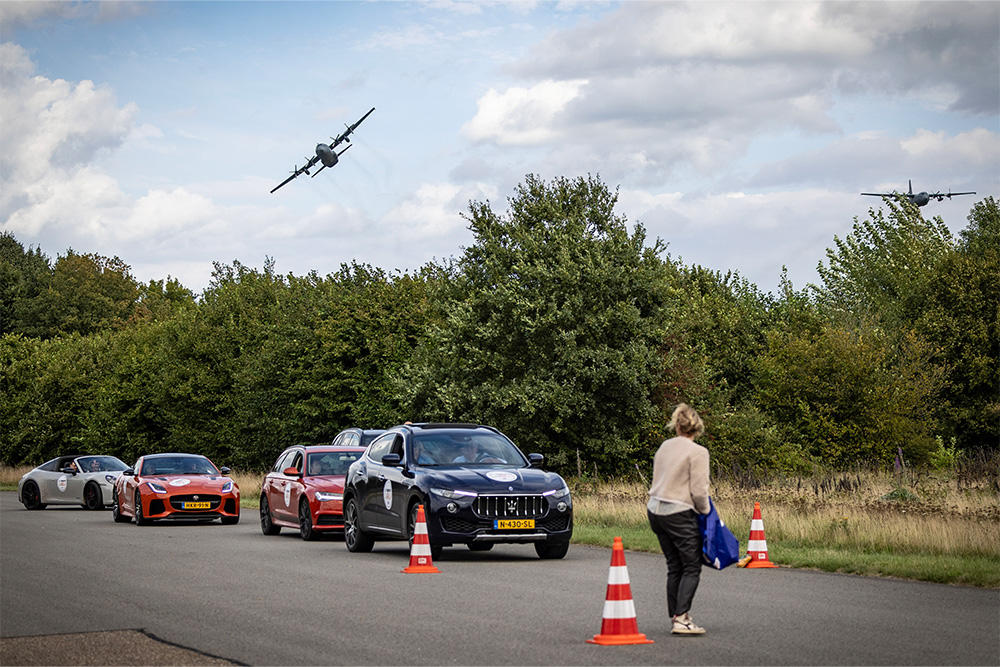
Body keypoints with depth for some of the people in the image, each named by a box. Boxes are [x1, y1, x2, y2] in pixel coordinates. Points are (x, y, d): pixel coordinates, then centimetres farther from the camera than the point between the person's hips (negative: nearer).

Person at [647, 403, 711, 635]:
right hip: (679, 515, -7)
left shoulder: (665, 447, 10)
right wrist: (705, 511, 6)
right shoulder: (698, 452, -9)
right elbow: (699, 491, -13)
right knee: (692, 567, -1)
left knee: (674, 567, 14)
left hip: (655, 510, 7)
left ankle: (675, 617, 14)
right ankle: (681, 618, -11)